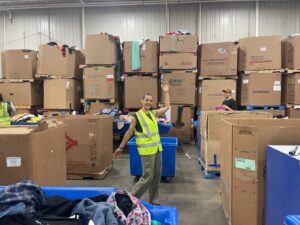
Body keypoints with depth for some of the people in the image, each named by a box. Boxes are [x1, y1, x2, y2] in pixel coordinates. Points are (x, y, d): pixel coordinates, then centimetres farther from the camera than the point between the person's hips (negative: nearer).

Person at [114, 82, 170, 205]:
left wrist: (166, 92, 18)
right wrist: (120, 147, 1)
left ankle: (153, 200, 27)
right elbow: (129, 133, -3)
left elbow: (167, 107, 21)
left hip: (157, 149, 7)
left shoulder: (153, 113, 11)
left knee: (157, 175, 12)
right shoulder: (136, 116, -7)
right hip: (147, 150, -6)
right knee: (148, 177, -4)